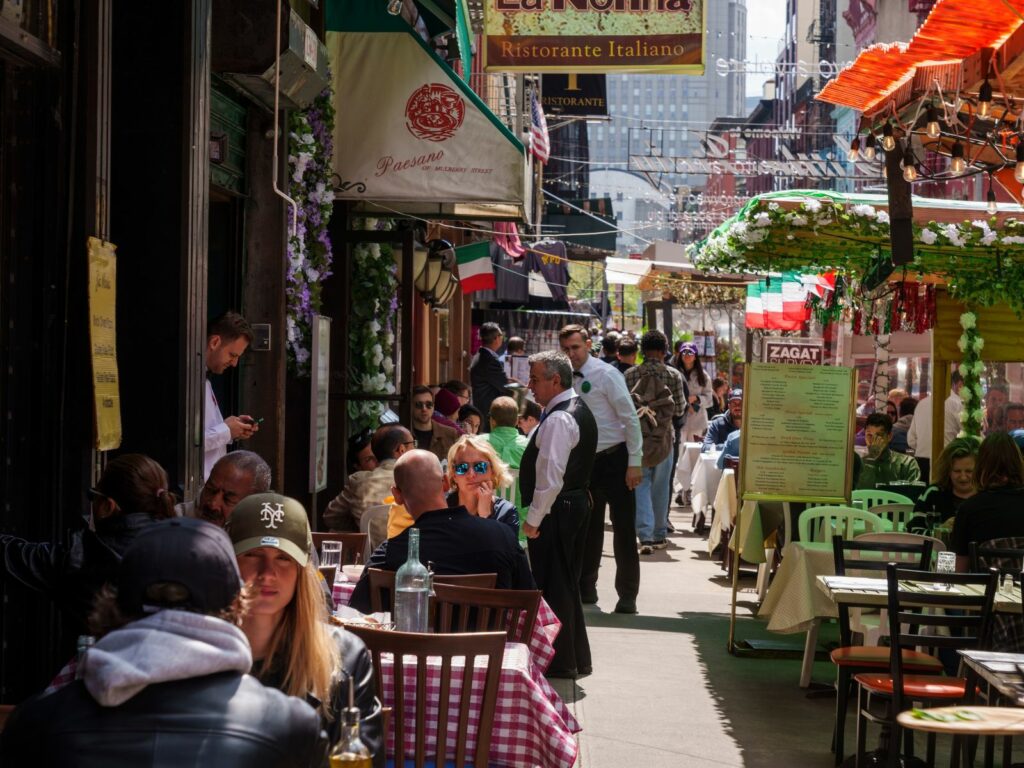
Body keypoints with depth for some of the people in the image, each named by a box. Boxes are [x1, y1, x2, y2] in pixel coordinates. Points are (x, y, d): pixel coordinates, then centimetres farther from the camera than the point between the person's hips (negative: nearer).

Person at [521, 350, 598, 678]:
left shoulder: (559, 420, -20)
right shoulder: (580, 409, 13)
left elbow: (551, 477, -25)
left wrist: (533, 519, -18)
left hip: (555, 511, -11)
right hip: (576, 503, 11)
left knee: (553, 588, -1)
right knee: (567, 585, 18)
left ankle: (560, 663, 6)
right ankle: (577, 658, 25)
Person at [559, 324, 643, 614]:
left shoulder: (606, 375, -11)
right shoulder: (568, 378, 7)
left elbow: (630, 418, -12)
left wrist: (634, 462, -15)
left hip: (615, 459, -6)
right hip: (585, 461, 6)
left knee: (624, 529, -2)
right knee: (588, 528, 13)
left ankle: (627, 596, 4)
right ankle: (585, 588, 24)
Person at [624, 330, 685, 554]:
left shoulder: (629, 375, -4)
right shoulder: (673, 375, -6)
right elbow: (679, 409, -2)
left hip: (636, 436, 0)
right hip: (664, 437, 0)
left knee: (641, 486, 2)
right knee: (660, 486, 13)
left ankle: (645, 536, -11)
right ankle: (659, 534, 23)